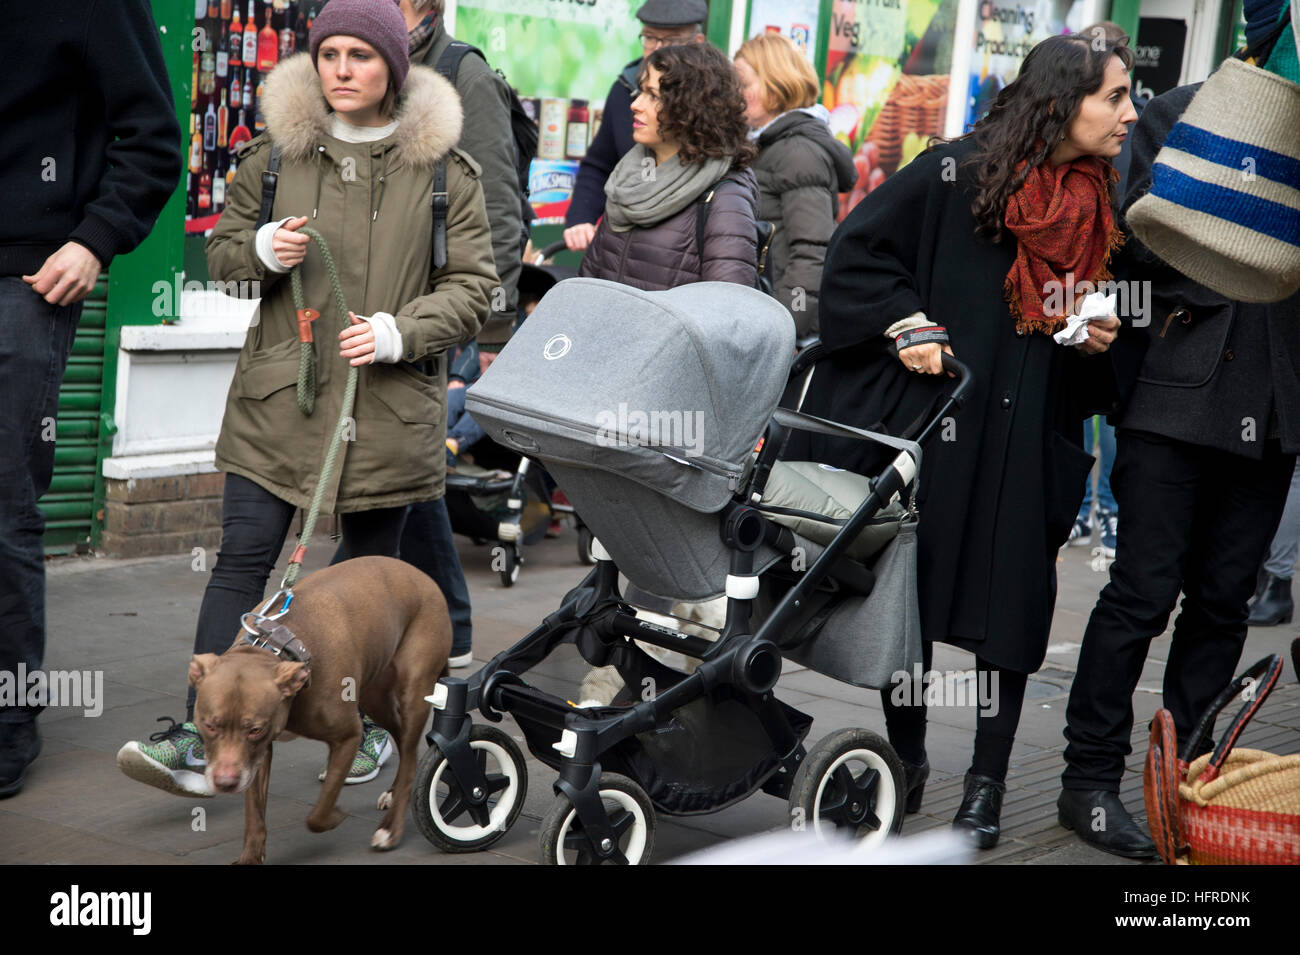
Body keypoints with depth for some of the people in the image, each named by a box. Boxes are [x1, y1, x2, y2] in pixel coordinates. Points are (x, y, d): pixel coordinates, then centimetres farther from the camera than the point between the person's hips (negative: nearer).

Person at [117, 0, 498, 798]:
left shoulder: (444, 169, 1)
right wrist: (262, 251, -8)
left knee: (371, 569, 9)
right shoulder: (275, 155, 7)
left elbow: (473, 284, 1)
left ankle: (369, 723, 26)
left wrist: (400, 331, -14)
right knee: (243, 556, -5)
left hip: (388, 402, -1)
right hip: (279, 395, 1)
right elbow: (222, 254, 16)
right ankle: (201, 738, -6)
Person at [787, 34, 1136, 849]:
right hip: (928, 421, -3)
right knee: (907, 594, 7)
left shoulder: (1101, 209, 6)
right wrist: (907, 324, -14)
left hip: (1025, 444, 3)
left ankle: (988, 784, 12)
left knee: (1008, 607, 0)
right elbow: (859, 250, -4)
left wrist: (1100, 341, 0)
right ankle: (907, 760, 26)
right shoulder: (957, 174, -8)